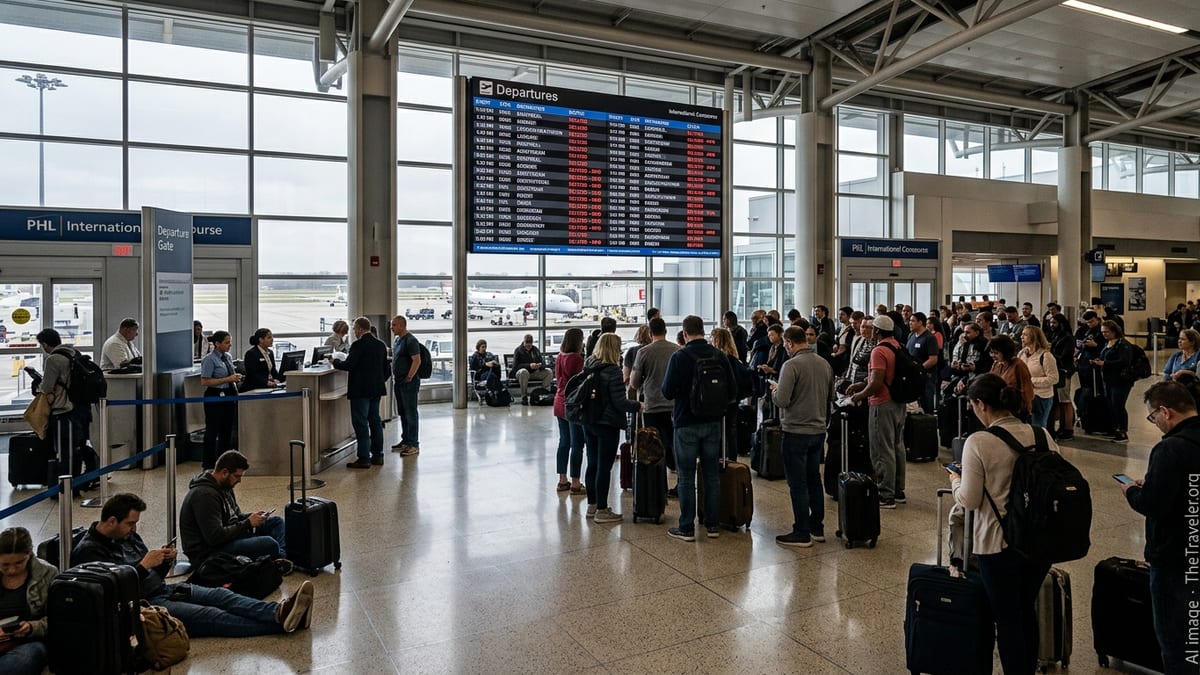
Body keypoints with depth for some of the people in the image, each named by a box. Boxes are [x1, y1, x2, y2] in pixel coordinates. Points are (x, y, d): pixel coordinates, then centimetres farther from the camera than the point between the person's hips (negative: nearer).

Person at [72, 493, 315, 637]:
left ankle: (280, 612, -38)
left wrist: (165, 561, -1)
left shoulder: (127, 536, 15)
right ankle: (280, 622, -38)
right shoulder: (88, 551, -10)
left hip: (162, 590, 8)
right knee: (211, 616, -24)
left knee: (220, 595, -17)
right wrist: (144, 566, -21)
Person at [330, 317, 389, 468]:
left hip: (360, 390, -8)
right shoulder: (381, 345, 9)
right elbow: (385, 368, 14)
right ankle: (377, 455, 17)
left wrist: (334, 362, 1)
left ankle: (364, 458, -2)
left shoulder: (358, 345, -14)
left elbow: (348, 365, -17)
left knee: (361, 423, -3)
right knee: (375, 421, 13)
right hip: (376, 388, 8)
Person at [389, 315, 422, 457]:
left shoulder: (410, 340, -14)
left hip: (408, 383, -10)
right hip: (398, 382, 10)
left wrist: (409, 378, -19)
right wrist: (395, 378, 16)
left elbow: (417, 361, -20)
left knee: (411, 413, -6)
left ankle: (413, 445, -2)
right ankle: (405, 441, 26)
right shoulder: (397, 340, 15)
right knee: (402, 413, 16)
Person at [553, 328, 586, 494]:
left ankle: (562, 480, 22)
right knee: (577, 445, 0)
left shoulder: (559, 357, 6)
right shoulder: (576, 359, -17)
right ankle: (575, 484, 5)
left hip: (560, 402, 8)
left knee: (564, 442, 15)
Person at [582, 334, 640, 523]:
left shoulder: (589, 367, 4)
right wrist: (638, 406, -3)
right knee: (604, 467, 0)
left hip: (589, 422, 7)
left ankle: (592, 505, 26)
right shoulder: (613, 371, -17)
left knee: (592, 464, 15)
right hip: (607, 424, -7)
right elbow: (619, 402, -18)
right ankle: (601, 510, 7)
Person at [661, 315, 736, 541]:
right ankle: (713, 525, 19)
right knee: (712, 475, 13)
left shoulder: (679, 357, -13)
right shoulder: (719, 356, -1)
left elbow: (668, 392, -13)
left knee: (686, 477, 4)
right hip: (713, 422, 4)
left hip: (686, 423, -4)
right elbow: (732, 392, 0)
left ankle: (687, 528, 10)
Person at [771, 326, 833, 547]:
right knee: (814, 480, 17)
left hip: (796, 431, -7)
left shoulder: (792, 365, -17)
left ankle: (802, 533, 7)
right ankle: (817, 528, 25)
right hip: (818, 430, 7)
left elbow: (781, 400, -22)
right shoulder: (825, 364, 5)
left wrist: (774, 391, -1)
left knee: (798, 484, 1)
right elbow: (831, 396, 14)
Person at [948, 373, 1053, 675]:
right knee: (1027, 610, 24)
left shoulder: (978, 442, -18)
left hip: (999, 542, -6)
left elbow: (969, 500, -15)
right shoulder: (1042, 435, -3)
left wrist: (955, 480, 4)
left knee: (1007, 618, 11)